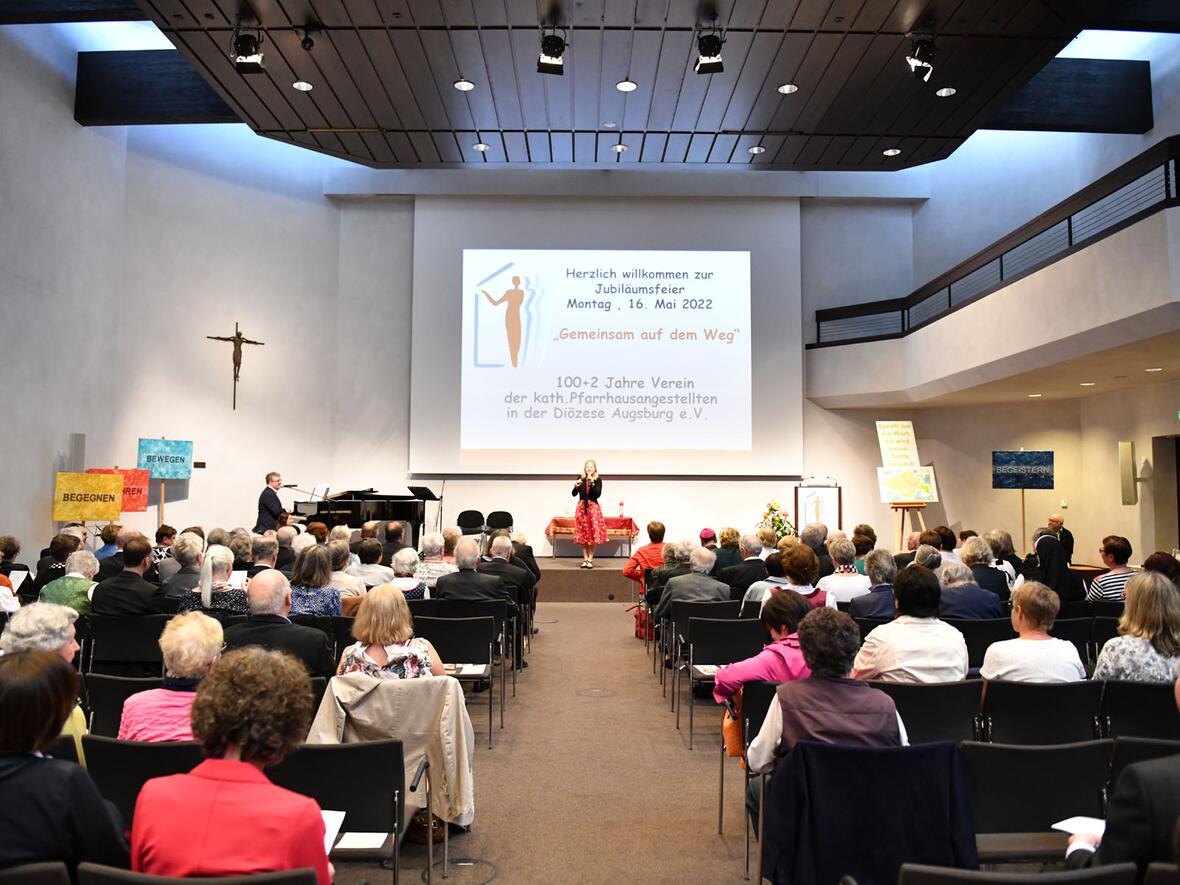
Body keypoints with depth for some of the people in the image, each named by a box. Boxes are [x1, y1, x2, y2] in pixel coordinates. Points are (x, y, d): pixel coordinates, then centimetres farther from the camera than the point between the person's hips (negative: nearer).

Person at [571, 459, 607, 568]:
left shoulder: (598, 480, 0)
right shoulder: (581, 479, 5)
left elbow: (598, 494, -12)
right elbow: (574, 494, 3)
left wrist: (592, 483, -21)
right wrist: (576, 486, -16)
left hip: (593, 507, -2)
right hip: (581, 507, 2)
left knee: (593, 534, -3)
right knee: (582, 534, 3)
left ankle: (590, 559, 4)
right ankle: (585, 559, 10)